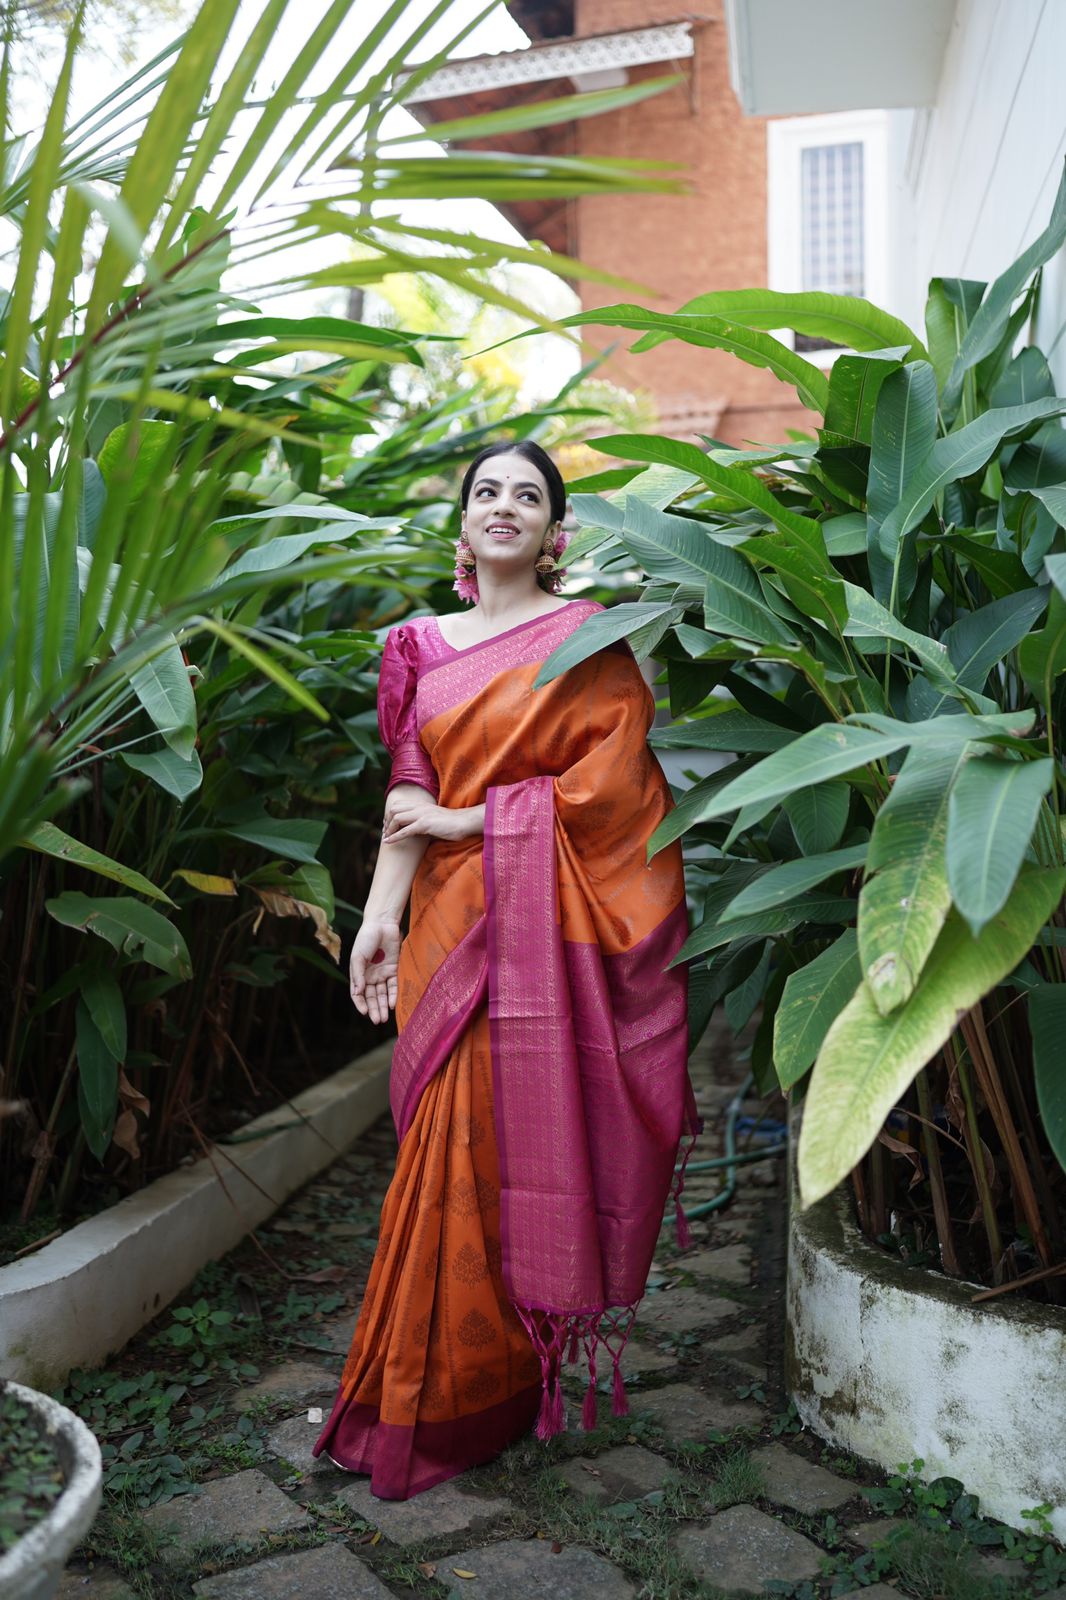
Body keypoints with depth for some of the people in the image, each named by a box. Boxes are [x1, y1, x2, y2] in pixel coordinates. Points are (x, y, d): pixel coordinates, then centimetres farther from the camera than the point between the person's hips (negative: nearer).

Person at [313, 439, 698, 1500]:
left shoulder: (591, 638, 2)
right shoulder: (422, 646, 14)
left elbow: (604, 786, -8)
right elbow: (409, 792, 8)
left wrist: (463, 818, -6)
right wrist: (380, 915, -3)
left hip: (559, 925, -3)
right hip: (456, 924, 4)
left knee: (539, 1131, -2)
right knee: (456, 1143, 4)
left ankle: (519, 1376, 12)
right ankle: (450, 1388, 18)